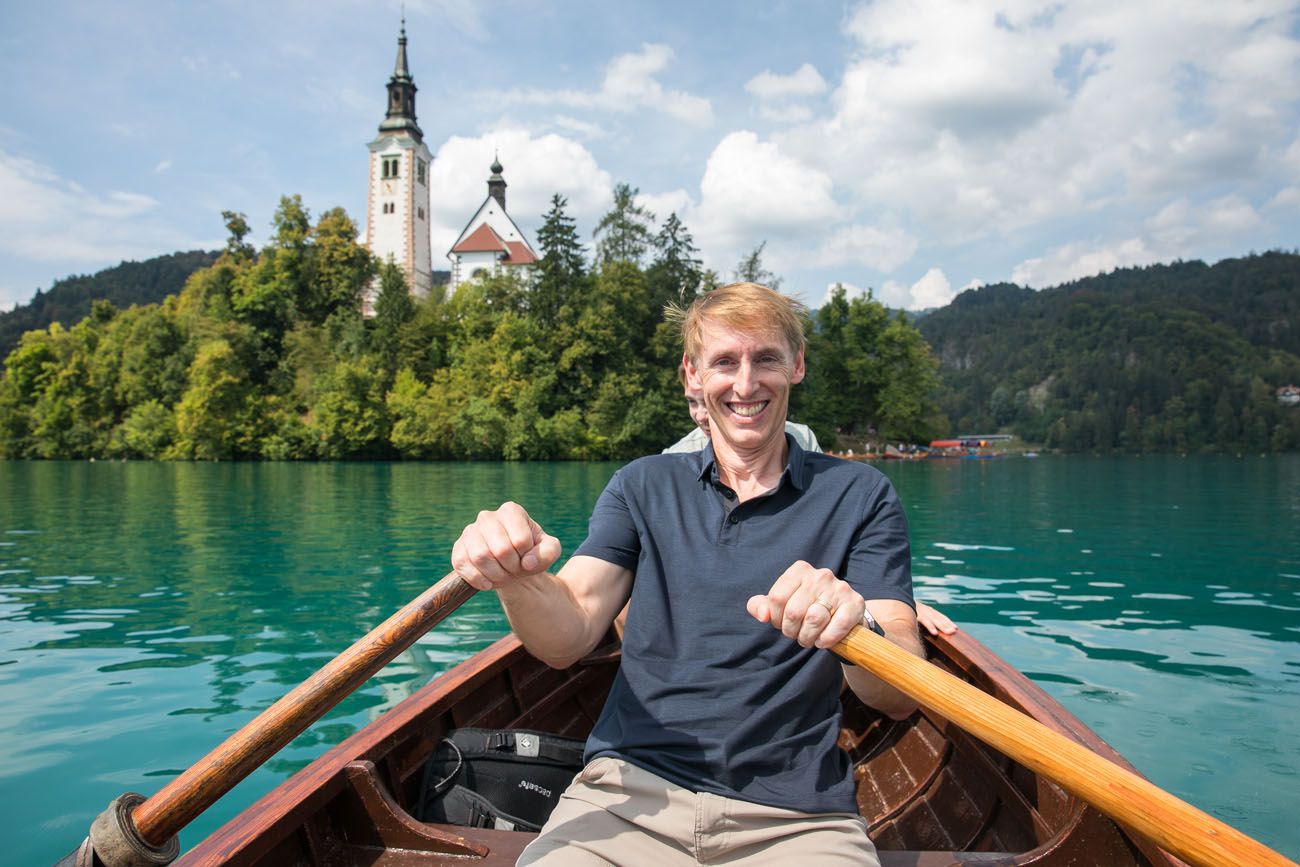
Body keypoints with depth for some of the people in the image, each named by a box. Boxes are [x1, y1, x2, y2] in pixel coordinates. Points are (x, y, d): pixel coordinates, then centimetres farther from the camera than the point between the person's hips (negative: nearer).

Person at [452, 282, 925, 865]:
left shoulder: (859, 495, 6)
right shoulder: (642, 487, 13)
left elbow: (900, 699, -4)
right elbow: (567, 640, 0)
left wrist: (858, 630, -27)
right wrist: (518, 579, -23)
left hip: (794, 817, 0)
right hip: (629, 796, 0)